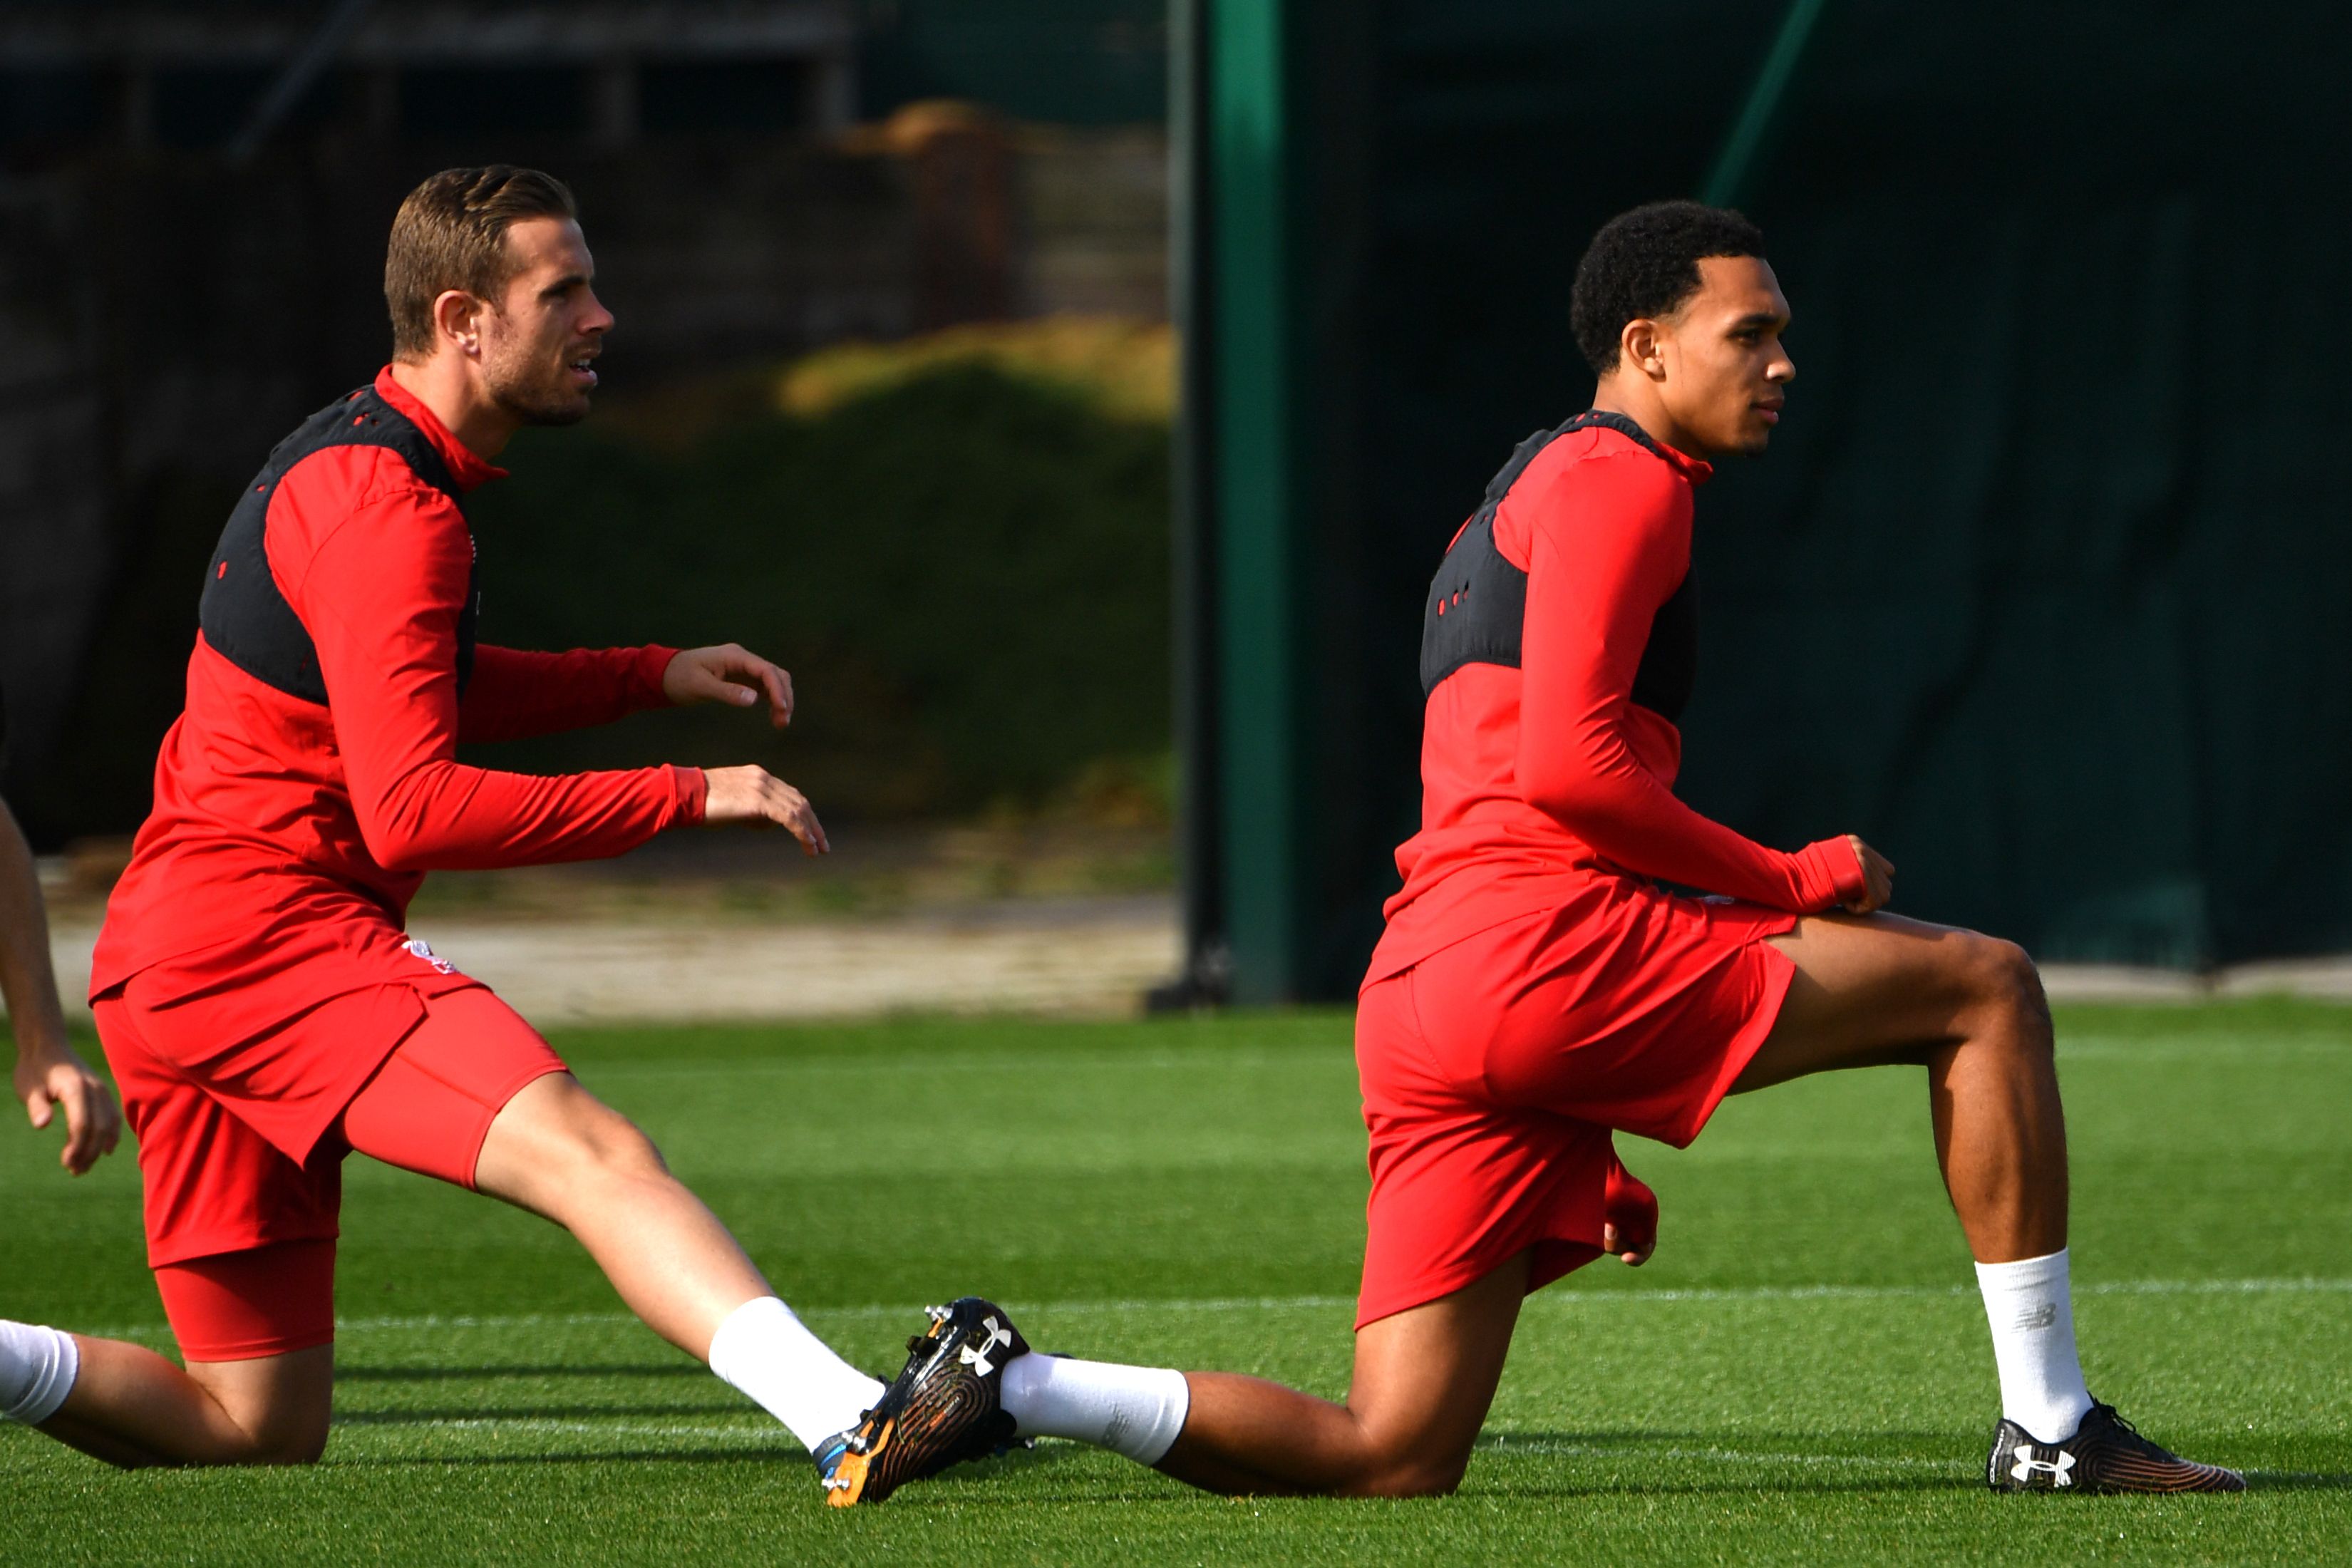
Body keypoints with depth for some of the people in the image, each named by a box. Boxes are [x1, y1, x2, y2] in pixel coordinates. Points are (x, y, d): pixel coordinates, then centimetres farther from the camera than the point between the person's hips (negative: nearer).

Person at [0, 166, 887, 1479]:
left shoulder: (346, 462, 20)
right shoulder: (390, 510, -12)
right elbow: (413, 810, -20)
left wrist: (650, 676, 24)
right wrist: (689, 795, -18)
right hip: (268, 926, -10)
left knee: (255, 1428, 11)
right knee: (592, 1154, -30)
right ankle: (851, 1415, -50)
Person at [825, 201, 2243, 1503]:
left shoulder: (1539, 498, 32)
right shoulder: (1618, 483, 0)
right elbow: (1564, 764, -14)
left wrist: (1595, 1160, 29)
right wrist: (1792, 882, -5)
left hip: (1417, 1003, 10)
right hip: (1545, 937, -10)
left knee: (1392, 1456, 4)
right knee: (1987, 988, -4)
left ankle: (1011, 1384, -2)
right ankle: (2050, 1426, -6)